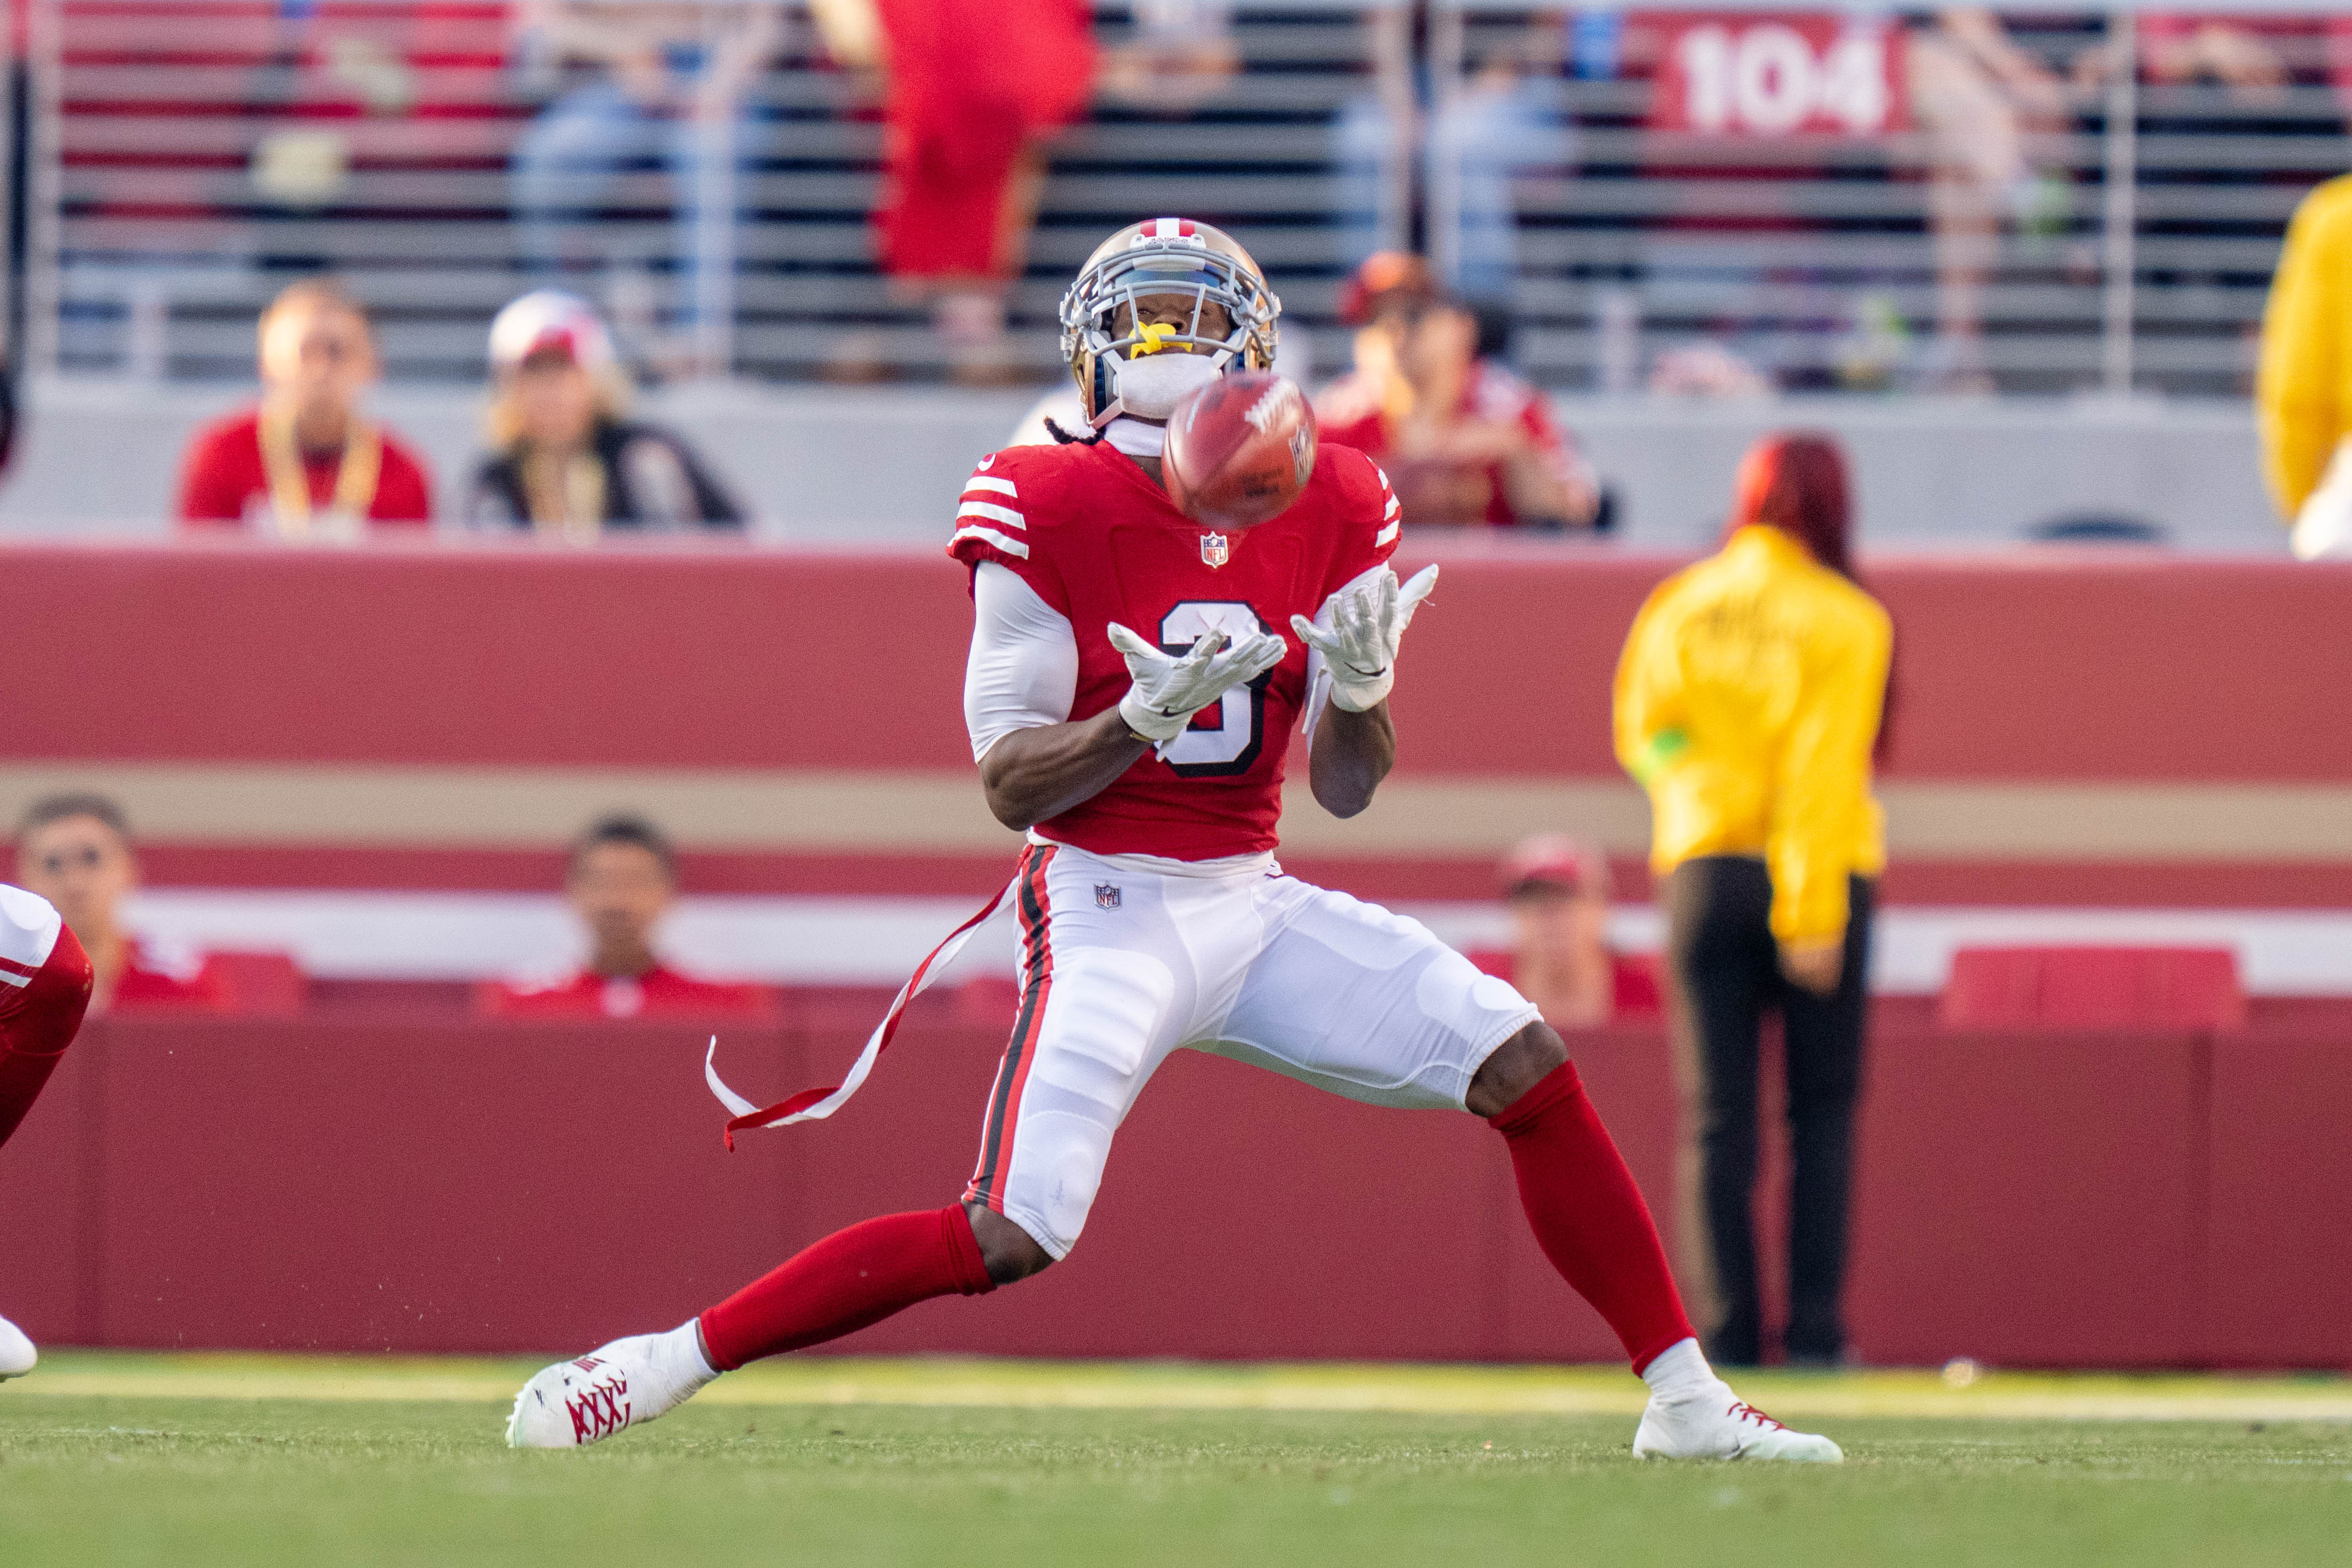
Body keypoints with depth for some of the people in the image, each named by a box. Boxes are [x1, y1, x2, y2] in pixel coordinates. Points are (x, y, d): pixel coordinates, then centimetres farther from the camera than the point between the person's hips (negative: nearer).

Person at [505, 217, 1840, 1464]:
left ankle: (1684, 1398, 4)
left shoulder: (1329, 509, 3)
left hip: (1254, 900, 5)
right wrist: (1148, 717, -26)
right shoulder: (1051, 510, -10)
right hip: (1111, 907, -5)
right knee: (1013, 1237, -20)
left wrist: (1360, 685, -14)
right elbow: (1010, 783, -10)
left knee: (1530, 1070, -6)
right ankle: (655, 1366, -11)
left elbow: (1349, 790, 7)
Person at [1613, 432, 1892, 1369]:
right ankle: (1813, 1327, 0)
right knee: (1822, 1109, 7)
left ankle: (1728, 1328, -4)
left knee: (1717, 1115, 3)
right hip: (1816, 873, -2)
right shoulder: (1843, 620, -5)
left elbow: (1642, 732, 6)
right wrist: (1813, 913, -14)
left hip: (1702, 868, 2)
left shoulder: (1678, 607, 6)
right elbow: (1824, 770, -12)